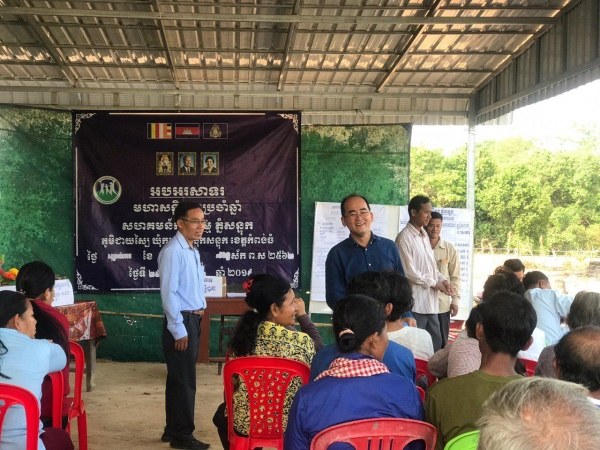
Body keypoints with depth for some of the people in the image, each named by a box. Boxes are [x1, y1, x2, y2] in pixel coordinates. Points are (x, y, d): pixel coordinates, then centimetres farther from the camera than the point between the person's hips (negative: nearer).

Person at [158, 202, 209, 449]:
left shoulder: (193, 251, 12)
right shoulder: (173, 252, -17)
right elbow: (168, 293, -20)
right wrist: (178, 329, -19)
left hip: (193, 319, 9)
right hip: (181, 321, -9)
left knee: (179, 378, 17)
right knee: (184, 380, -1)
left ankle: (173, 430, 27)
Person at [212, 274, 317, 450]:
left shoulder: (242, 335, -9)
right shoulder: (302, 342, -20)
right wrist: (304, 315, 14)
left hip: (244, 423, 2)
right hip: (289, 425, -2)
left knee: (222, 413, 37)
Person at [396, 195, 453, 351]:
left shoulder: (424, 235, 14)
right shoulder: (404, 238, -14)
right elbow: (409, 272, -17)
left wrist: (442, 280, 3)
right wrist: (435, 283, -9)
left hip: (431, 302, 9)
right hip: (416, 302, -9)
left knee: (436, 344, 13)